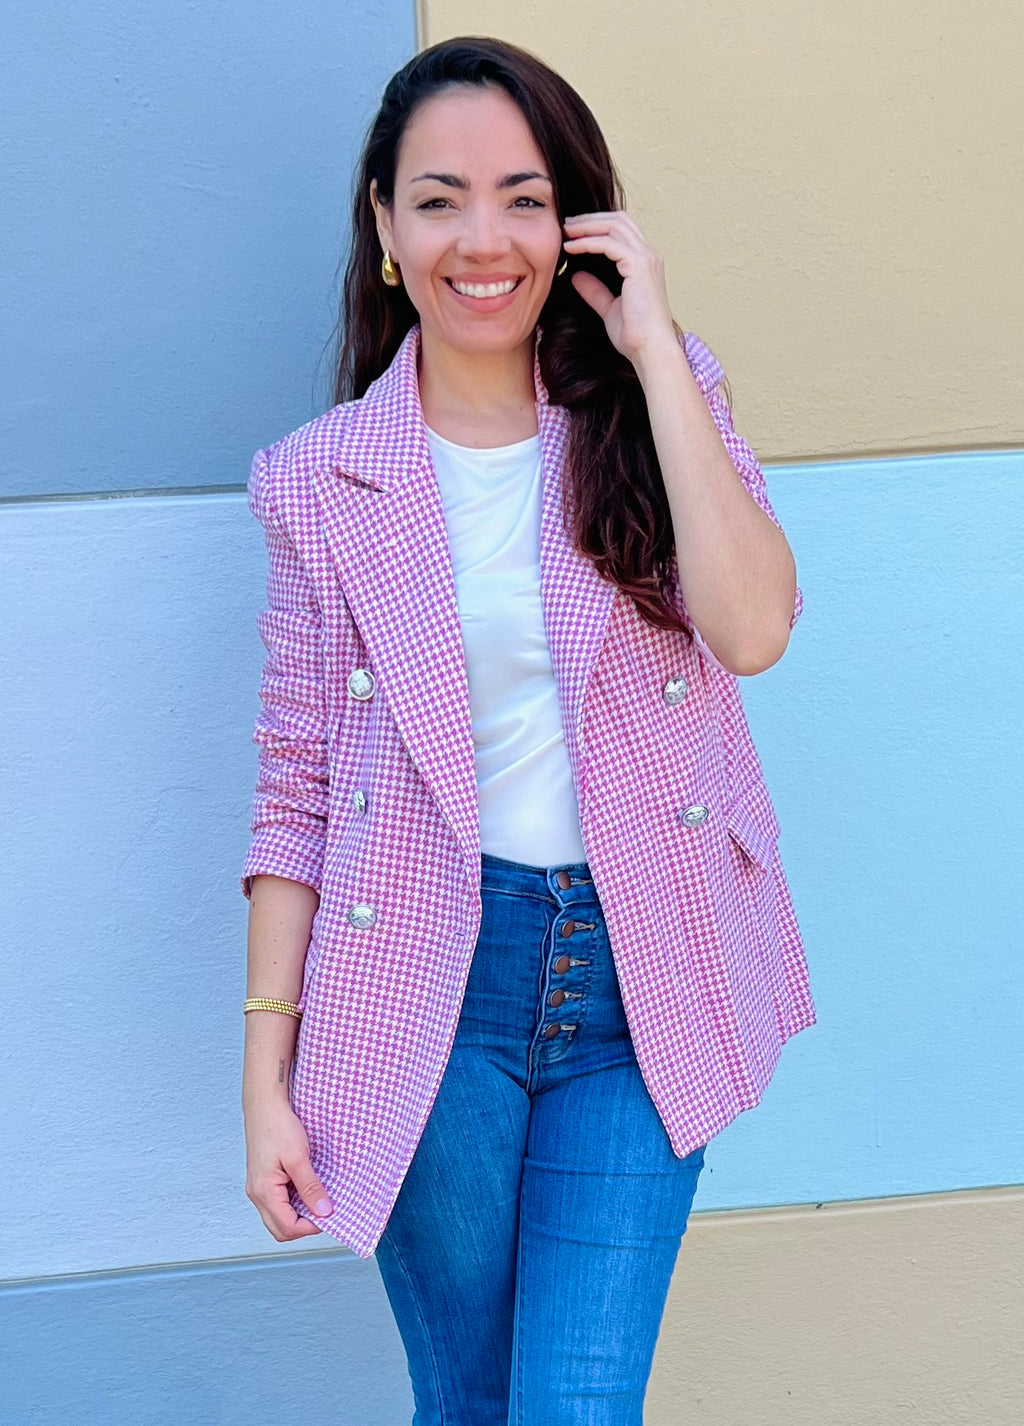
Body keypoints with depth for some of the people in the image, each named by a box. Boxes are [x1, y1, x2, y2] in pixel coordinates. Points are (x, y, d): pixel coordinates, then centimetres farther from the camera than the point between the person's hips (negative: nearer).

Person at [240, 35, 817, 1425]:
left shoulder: (658, 412, 1)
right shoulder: (324, 479, 0)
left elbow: (752, 627, -18)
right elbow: (298, 787, 2)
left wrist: (652, 346, -15)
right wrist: (267, 1071, -1)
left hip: (639, 989, 0)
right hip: (428, 984, 0)